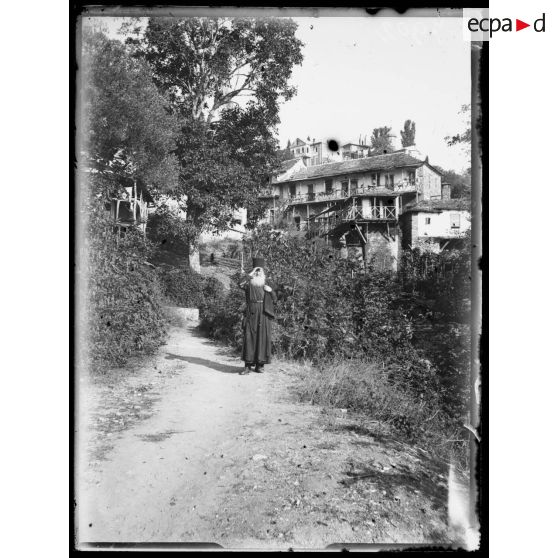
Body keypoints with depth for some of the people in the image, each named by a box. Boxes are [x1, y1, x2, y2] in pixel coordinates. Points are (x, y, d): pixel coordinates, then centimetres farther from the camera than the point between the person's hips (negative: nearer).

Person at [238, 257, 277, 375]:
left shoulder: (266, 287, 14)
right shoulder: (249, 285, 6)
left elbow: (275, 300, 10)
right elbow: (240, 284, -17)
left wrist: (271, 291, -8)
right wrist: (251, 274, -21)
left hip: (263, 317, 2)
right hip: (251, 316, -2)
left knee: (262, 339, 1)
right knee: (249, 339, -5)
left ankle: (259, 365, 9)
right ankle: (248, 366, -2)